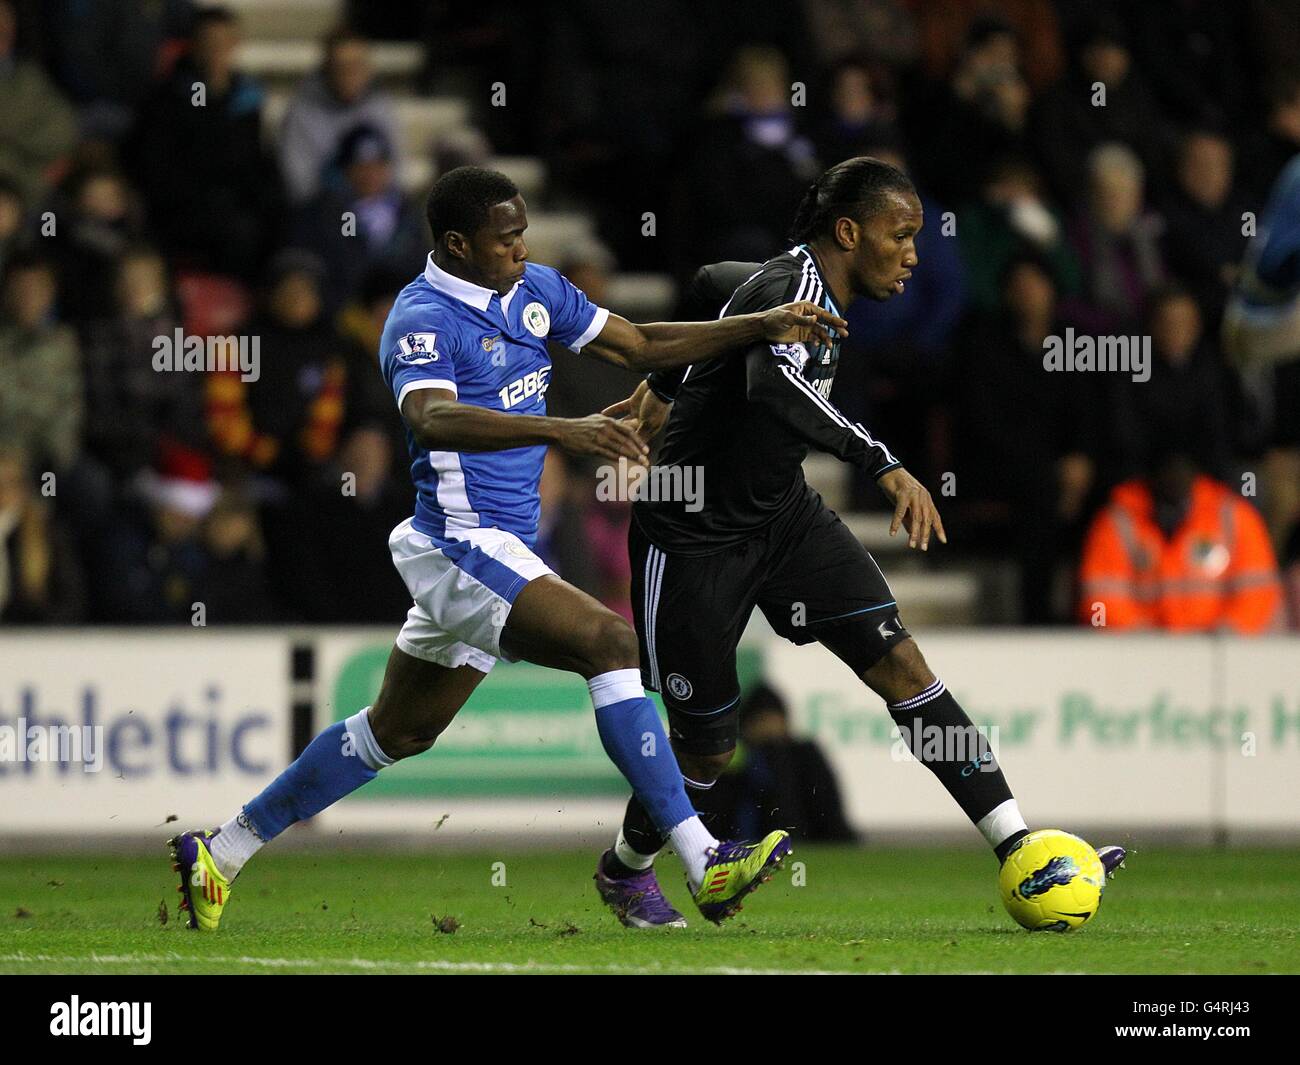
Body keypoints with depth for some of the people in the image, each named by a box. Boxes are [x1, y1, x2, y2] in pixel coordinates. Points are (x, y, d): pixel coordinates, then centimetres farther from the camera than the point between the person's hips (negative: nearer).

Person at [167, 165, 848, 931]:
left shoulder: (536, 290, 9)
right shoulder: (424, 321, -17)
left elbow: (641, 346, 17)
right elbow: (432, 420, -37)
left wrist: (763, 326, 8)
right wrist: (560, 429, -50)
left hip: (506, 546, 10)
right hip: (462, 544, -10)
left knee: (398, 731, 18)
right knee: (609, 641, -23)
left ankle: (222, 852, 28)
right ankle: (706, 868, -27)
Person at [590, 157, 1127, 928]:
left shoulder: (804, 281, 3)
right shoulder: (797, 291, -25)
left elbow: (718, 288, 24)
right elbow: (774, 387, -48)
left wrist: (662, 390, 37)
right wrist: (885, 465, -53)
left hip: (782, 517, 8)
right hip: (695, 539, -8)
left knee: (901, 662, -9)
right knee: (710, 747, 2)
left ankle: (1020, 850, -15)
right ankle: (626, 869, 33)